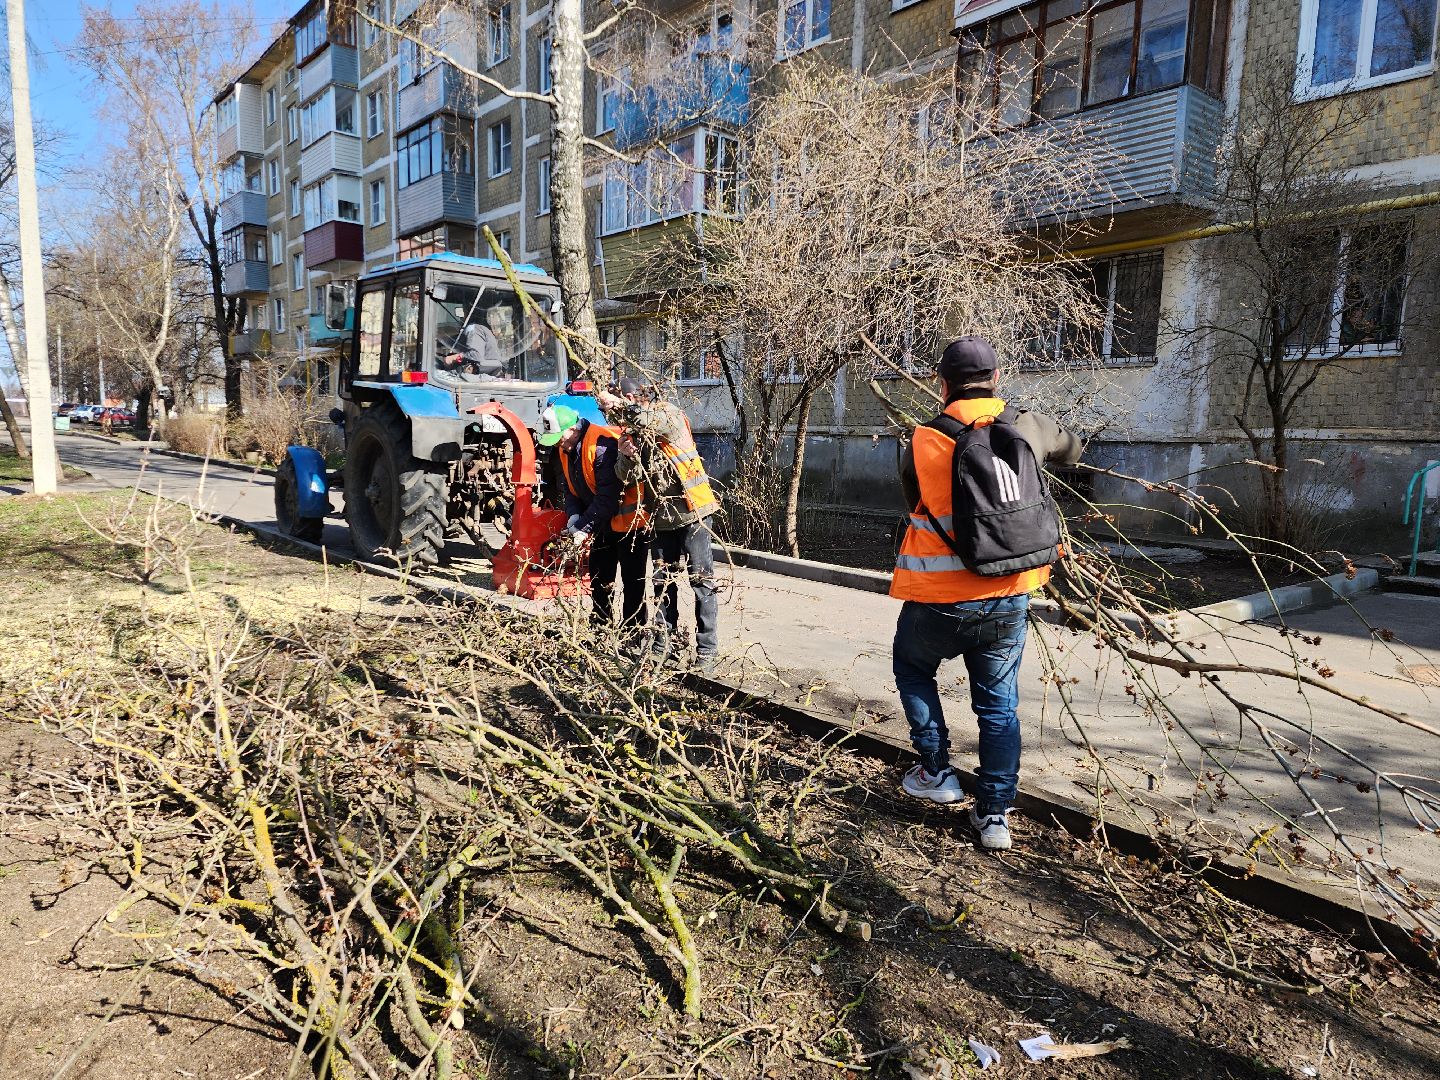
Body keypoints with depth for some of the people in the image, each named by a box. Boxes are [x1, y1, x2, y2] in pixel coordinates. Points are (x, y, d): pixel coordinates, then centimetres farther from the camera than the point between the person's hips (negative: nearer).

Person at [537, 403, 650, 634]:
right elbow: (571, 490, 5)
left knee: (632, 581, -2)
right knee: (599, 579, 17)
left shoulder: (604, 444, -27)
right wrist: (574, 518, -13)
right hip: (603, 523, 9)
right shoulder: (567, 450, 2)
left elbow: (608, 496, -28)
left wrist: (584, 527, -26)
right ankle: (600, 627, 29)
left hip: (629, 520, -9)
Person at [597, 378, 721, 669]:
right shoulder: (632, 432, 8)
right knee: (663, 582, 11)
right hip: (661, 516, 7)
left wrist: (614, 404, -18)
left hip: (691, 512, -6)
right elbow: (629, 477, 1)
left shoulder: (670, 414, -8)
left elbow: (649, 419, -31)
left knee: (702, 580, -2)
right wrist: (627, 455, -20)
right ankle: (666, 643, 22)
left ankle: (707, 648, 3)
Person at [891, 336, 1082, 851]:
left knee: (912, 668, 26)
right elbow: (1072, 450, 21)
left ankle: (936, 773, 28)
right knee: (999, 704, 17)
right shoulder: (1026, 427, -1)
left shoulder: (923, 443, -9)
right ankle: (995, 813, 19)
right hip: (1009, 600, 3)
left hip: (939, 600, -2)